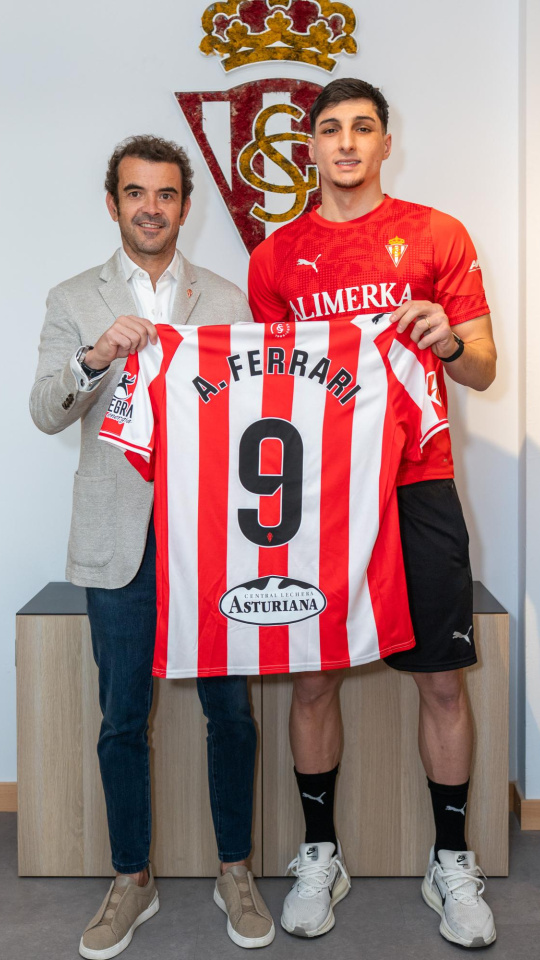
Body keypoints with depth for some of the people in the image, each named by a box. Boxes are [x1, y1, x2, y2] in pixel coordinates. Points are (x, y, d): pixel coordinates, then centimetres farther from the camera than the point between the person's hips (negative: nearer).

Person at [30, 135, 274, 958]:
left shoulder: (227, 300, 11)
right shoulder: (74, 301, 8)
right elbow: (45, 413, -2)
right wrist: (96, 357, -21)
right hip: (121, 540, 0)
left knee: (230, 709, 5)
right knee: (123, 719, 8)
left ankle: (235, 872, 24)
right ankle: (132, 882, 26)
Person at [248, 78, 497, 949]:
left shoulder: (437, 235, 6)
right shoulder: (276, 256, 10)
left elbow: (483, 372, 6)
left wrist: (449, 342, -16)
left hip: (416, 486, -1)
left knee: (442, 679, 3)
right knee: (313, 678, 5)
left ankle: (451, 861, 22)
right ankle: (320, 855, 24)